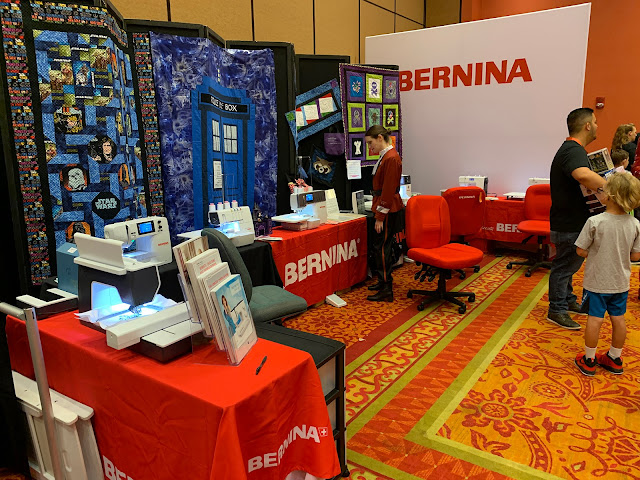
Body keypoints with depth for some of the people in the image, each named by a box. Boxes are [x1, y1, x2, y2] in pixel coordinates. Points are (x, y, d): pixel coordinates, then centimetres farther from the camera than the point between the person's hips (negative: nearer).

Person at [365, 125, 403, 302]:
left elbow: (388, 190, -21)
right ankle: (383, 282, 30)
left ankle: (386, 291, 2)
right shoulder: (385, 156, 14)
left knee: (381, 248, -6)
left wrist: (380, 217, -19)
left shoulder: (391, 158, -18)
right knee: (379, 246, 16)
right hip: (383, 209, 10)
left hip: (388, 211, -10)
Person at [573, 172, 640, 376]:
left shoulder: (595, 222, -21)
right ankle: (615, 359, 31)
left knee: (595, 319, 5)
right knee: (618, 318, 16)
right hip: (621, 282, 4)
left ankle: (589, 360, 18)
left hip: (598, 281, -4)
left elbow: (581, 251, -15)